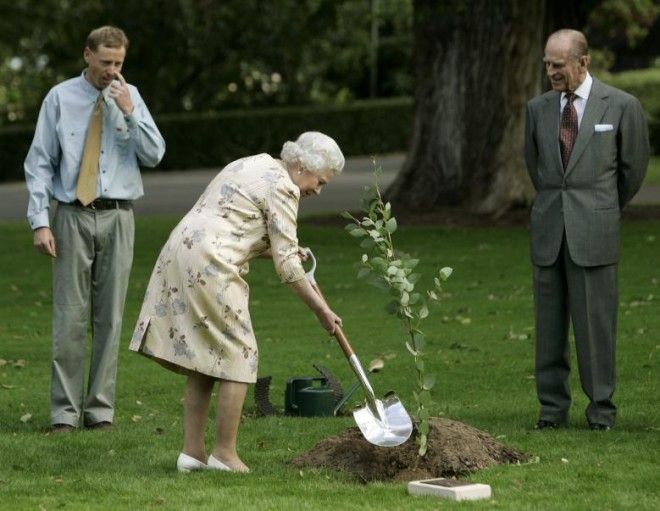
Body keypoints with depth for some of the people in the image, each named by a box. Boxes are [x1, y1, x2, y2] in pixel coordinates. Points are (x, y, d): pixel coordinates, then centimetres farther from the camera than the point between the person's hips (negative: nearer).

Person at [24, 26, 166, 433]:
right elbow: (40, 163, 0)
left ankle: (101, 409, 9)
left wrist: (129, 112, -13)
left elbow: (154, 155, -1)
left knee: (110, 317, 3)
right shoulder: (61, 98, 0)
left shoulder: (130, 97, 6)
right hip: (73, 217, -2)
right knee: (70, 316, -4)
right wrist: (40, 221, -7)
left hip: (117, 217, 2)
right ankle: (65, 412, 1)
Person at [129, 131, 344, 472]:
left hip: (179, 252, 9)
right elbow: (287, 265, -8)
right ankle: (224, 454, 1)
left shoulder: (253, 165, 23)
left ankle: (192, 451, 12)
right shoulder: (282, 187, -6)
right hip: (209, 266, -9)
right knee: (237, 356, -1)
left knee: (202, 359, 13)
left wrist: (282, 251, 20)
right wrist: (321, 310, 0)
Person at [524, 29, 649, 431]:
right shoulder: (538, 108, 9)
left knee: (596, 320, -3)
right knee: (549, 322, 5)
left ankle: (602, 408, 6)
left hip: (595, 230, -4)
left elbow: (634, 167, 8)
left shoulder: (622, 107, -2)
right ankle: (553, 407, 12)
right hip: (548, 230, 4)